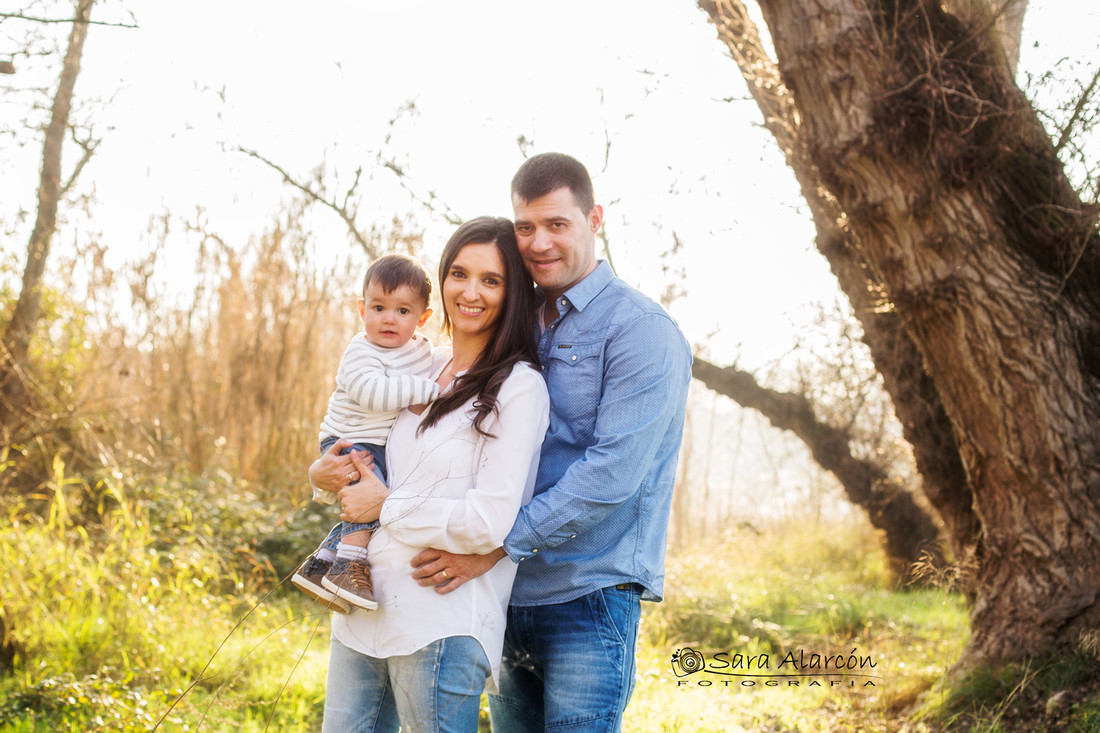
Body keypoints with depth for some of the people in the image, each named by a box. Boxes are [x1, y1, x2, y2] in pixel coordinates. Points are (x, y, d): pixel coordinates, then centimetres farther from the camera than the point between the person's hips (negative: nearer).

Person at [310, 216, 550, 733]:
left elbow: (490, 523, -16)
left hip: (441, 625, -7)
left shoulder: (519, 388, -7)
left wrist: (385, 506, -7)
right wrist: (323, 475, 5)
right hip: (363, 610, 7)